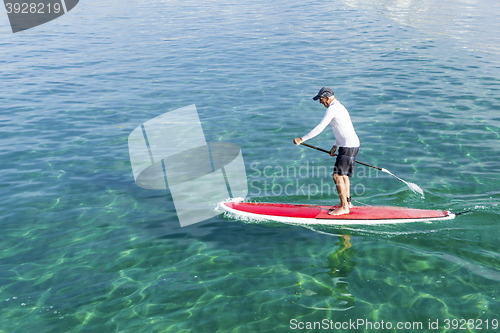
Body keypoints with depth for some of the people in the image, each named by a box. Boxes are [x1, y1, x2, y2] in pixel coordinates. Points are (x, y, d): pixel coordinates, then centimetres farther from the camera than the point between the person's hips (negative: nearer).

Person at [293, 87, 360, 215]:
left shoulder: (332, 109, -14)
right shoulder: (339, 106, 18)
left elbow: (319, 128, -19)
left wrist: (302, 139, -15)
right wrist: (335, 146, 21)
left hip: (348, 146, -10)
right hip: (352, 144, 10)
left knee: (337, 176, -7)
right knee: (343, 174, 18)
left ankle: (344, 207, -1)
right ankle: (347, 202, 27)